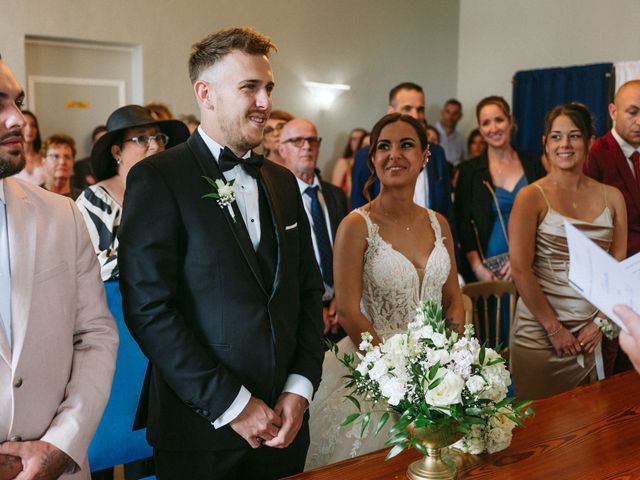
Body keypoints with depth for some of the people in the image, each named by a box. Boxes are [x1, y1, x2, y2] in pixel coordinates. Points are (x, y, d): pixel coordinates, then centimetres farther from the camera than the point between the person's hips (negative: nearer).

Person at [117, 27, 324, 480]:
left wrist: (300, 389, -1)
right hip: (201, 430, -5)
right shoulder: (157, 179, -9)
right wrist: (233, 405, -14)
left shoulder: (283, 181, 10)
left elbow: (309, 292, 11)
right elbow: (149, 308, -15)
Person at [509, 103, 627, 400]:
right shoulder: (531, 197, -6)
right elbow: (520, 269, -11)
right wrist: (554, 328, -11)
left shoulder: (611, 197, 7)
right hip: (541, 330, -4)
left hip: (595, 330, 4)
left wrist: (601, 322, -4)